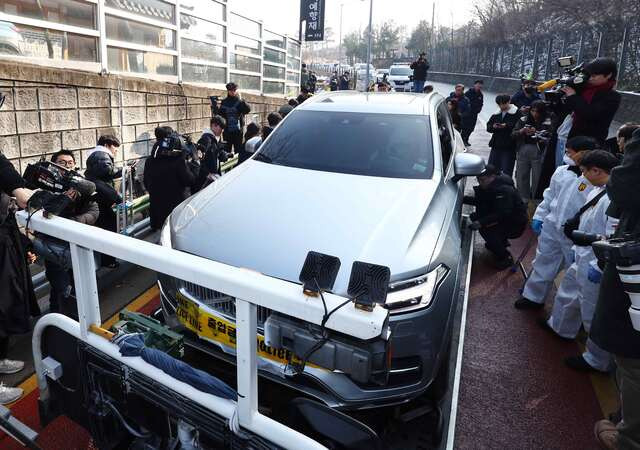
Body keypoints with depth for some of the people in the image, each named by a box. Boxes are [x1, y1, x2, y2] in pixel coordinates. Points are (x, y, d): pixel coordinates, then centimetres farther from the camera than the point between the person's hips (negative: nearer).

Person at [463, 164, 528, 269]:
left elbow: (502, 214, -34)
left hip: (515, 225, -9)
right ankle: (501, 241, 20)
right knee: (475, 217, 3)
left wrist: (481, 222, -39)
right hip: (504, 220, 9)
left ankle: (506, 258, -10)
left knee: (485, 228, -28)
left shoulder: (504, 190, -28)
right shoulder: (488, 187, 0)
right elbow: (478, 201, 9)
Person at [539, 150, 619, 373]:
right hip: (583, 260, 10)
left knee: (595, 315, 6)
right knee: (568, 290, 29)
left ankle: (597, 360, 26)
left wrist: (599, 268, -24)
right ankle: (561, 326, 54)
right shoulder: (599, 190, 2)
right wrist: (577, 249, 19)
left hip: (596, 267, -10)